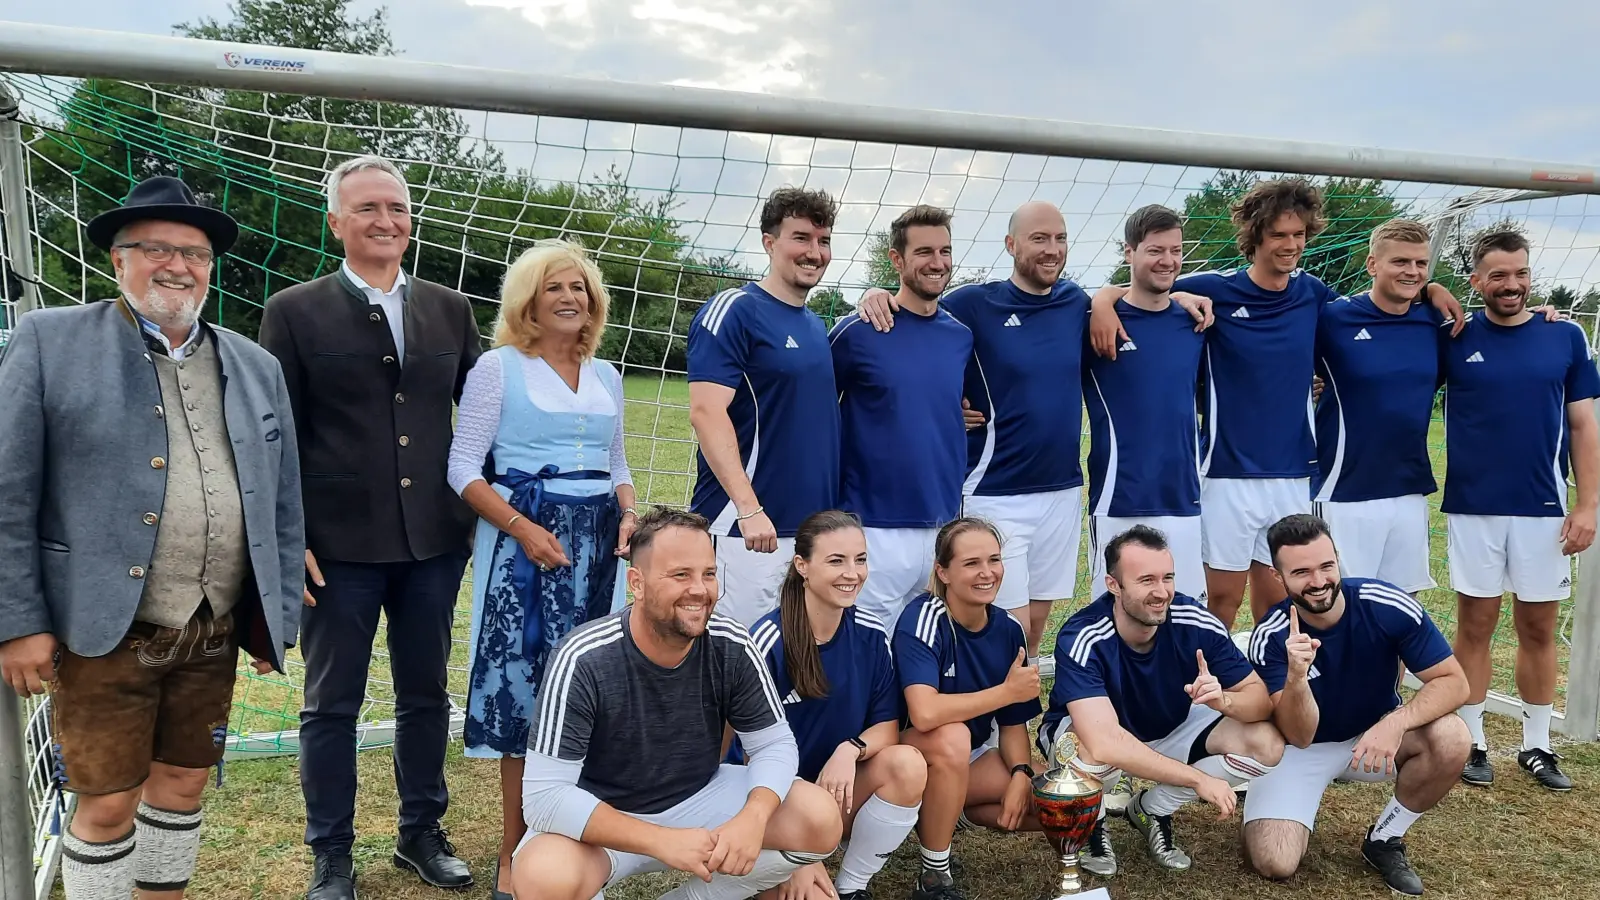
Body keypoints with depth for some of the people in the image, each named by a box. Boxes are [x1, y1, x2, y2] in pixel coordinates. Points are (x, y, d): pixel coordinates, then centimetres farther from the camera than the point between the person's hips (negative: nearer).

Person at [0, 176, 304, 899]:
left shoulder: (256, 367, 9)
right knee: (108, 804, 5)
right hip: (103, 631, -4)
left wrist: (278, 619, 8)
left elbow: (283, 504, 10)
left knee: (182, 783, 17)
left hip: (215, 635, 4)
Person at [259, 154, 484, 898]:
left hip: (434, 540, 3)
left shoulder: (449, 309, 7)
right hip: (339, 544, -3)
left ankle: (421, 833, 33)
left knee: (426, 696, 15)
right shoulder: (294, 312, -1)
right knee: (332, 705, 10)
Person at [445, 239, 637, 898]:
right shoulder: (498, 367, -2)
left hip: (596, 543, 5)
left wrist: (629, 515, 0)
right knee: (527, 684, -4)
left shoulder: (605, 376, 14)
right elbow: (464, 469, -6)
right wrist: (524, 529, -17)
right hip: (525, 538, -5)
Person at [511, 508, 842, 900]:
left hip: (698, 800, 4)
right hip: (601, 817, -3)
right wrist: (662, 840, -36)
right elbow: (544, 794, -28)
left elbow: (774, 744, -7)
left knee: (821, 820, -14)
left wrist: (753, 817, -30)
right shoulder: (584, 660, -26)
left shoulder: (731, 647, -15)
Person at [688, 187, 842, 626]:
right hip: (744, 529, -8)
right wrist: (748, 507, -25)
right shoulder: (734, 311, -7)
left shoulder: (817, 326, 17)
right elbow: (706, 412, -18)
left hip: (816, 528, 8)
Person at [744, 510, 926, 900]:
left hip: (841, 791, 4)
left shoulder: (871, 633, -6)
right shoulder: (768, 642, -19)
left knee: (907, 764, -25)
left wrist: (851, 749, -26)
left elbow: (887, 726, -1)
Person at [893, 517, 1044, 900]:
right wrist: (1008, 691, -30)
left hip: (973, 756, 6)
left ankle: (942, 813, 8)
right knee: (952, 736, -38)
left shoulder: (1008, 628, -6)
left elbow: (1012, 722, 2)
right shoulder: (922, 619, -25)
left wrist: (1021, 774, -17)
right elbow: (924, 713, -40)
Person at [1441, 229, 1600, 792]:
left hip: (1544, 509, 1)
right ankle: (1473, 742, 16)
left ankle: (1537, 746, 22)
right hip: (1473, 507, -1)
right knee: (1475, 624, 5)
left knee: (1539, 629, 9)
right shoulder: (1454, 338, 0)